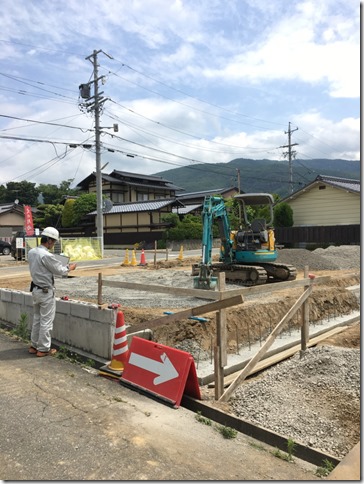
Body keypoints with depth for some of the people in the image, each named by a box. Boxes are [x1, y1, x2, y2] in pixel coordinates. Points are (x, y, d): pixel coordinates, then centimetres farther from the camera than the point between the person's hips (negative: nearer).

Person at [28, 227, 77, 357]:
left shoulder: (31, 252, 2)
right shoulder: (46, 255, -24)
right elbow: (60, 270, -15)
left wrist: (63, 267, 13)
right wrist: (69, 268, 5)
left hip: (35, 289, 9)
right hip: (46, 292, -8)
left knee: (37, 318, 19)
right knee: (46, 321, 3)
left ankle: (34, 345, 28)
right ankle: (43, 349, 12)